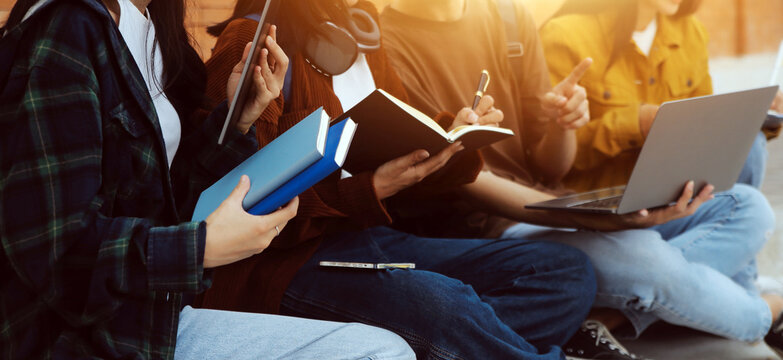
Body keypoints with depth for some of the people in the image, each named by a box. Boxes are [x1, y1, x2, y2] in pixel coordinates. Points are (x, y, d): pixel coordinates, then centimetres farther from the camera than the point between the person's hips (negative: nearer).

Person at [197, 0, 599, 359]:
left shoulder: (363, 42, 16)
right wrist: (369, 191, -23)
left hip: (375, 239, 8)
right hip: (287, 256, -8)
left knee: (569, 270, -9)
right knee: (442, 302, -39)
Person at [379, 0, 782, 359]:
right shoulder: (386, 40, -12)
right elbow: (460, 179, -18)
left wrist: (560, 124, -15)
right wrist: (586, 219, -29)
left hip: (551, 205, 8)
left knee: (746, 205, -2)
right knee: (642, 256, -32)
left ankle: (608, 317, -20)